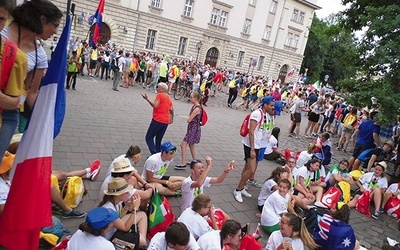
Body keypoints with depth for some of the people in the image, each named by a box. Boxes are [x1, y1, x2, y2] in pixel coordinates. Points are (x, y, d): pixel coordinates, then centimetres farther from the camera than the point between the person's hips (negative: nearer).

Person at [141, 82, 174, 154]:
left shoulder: (159, 95, -6)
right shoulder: (168, 97, 17)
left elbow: (155, 105, -19)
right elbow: (171, 110, 13)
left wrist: (147, 99, -19)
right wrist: (170, 119, 22)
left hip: (157, 120, -8)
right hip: (166, 122, 8)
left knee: (149, 138, -2)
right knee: (158, 139, 16)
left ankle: (154, 153, -15)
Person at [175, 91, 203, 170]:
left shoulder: (197, 109, -22)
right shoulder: (194, 106, 8)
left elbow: (188, 120, -20)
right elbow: (189, 118, 13)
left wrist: (189, 118, 0)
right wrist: (190, 118, -6)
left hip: (194, 129, -10)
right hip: (191, 128, 10)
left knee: (183, 145, -9)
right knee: (191, 145, 21)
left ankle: (183, 164, -5)